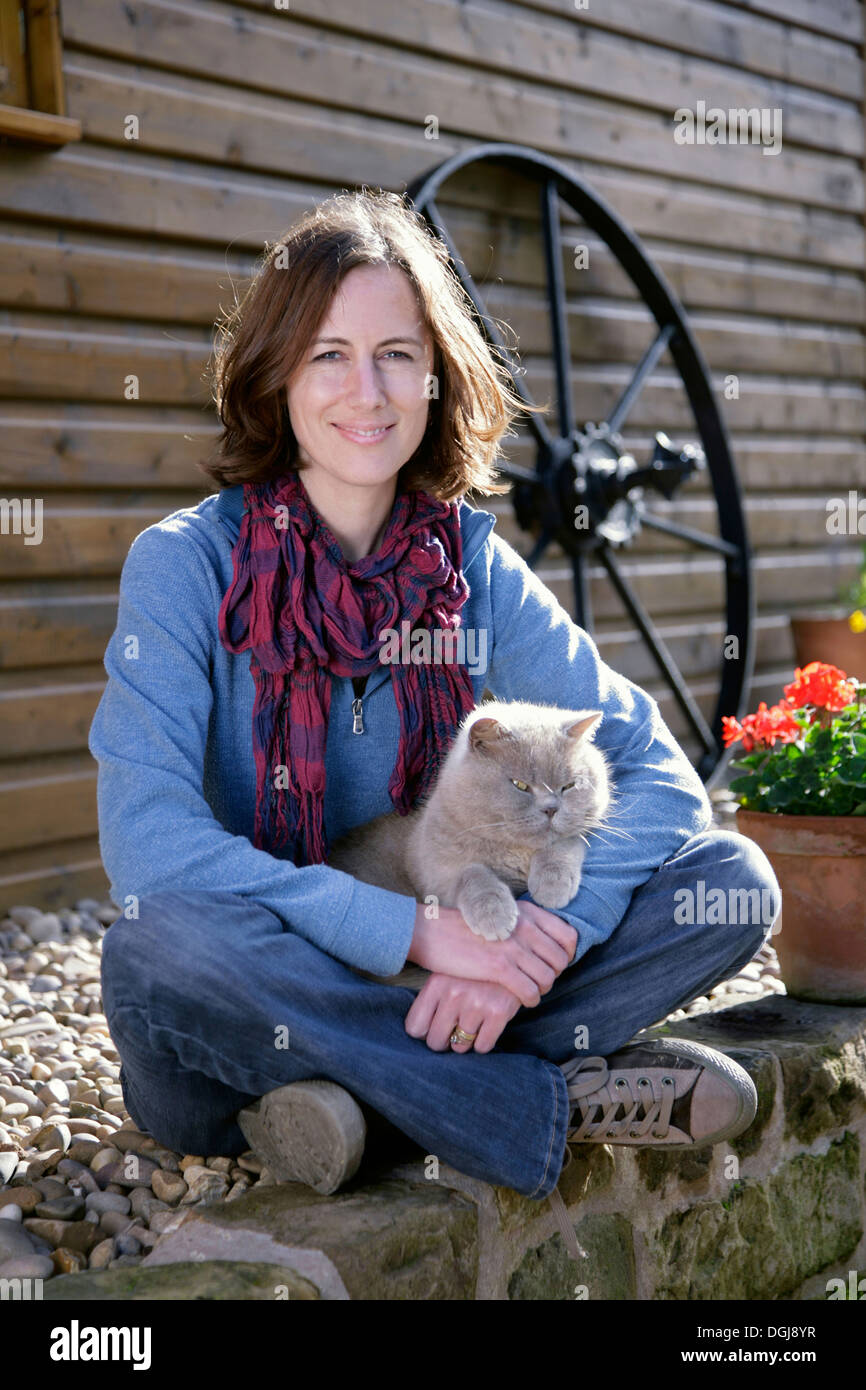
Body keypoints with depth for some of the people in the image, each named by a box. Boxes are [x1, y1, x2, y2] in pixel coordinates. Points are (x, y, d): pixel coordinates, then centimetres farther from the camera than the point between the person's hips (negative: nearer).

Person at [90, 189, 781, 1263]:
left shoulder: (475, 568, -1)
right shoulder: (185, 564, -11)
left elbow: (656, 771, -8)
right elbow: (148, 839, -23)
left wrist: (544, 933, -27)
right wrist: (415, 927, -32)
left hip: (432, 980, 3)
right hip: (249, 1007, -2)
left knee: (733, 879, -12)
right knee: (160, 942, -38)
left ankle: (365, 1092, -20)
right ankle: (544, 1107, -21)